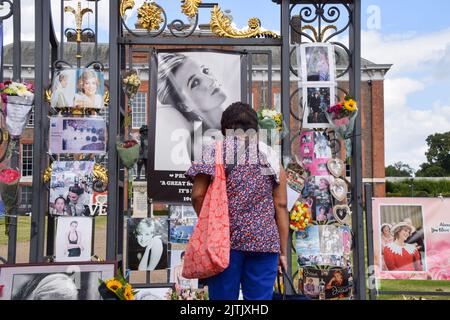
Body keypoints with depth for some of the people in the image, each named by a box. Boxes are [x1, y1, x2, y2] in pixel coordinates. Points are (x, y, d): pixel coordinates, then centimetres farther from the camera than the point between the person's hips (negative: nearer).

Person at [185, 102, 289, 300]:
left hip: (225, 241, -1)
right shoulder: (271, 157, 11)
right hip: (264, 241, 2)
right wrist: (283, 252, 10)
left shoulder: (214, 152, 5)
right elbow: (281, 206, 6)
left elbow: (198, 196, -5)